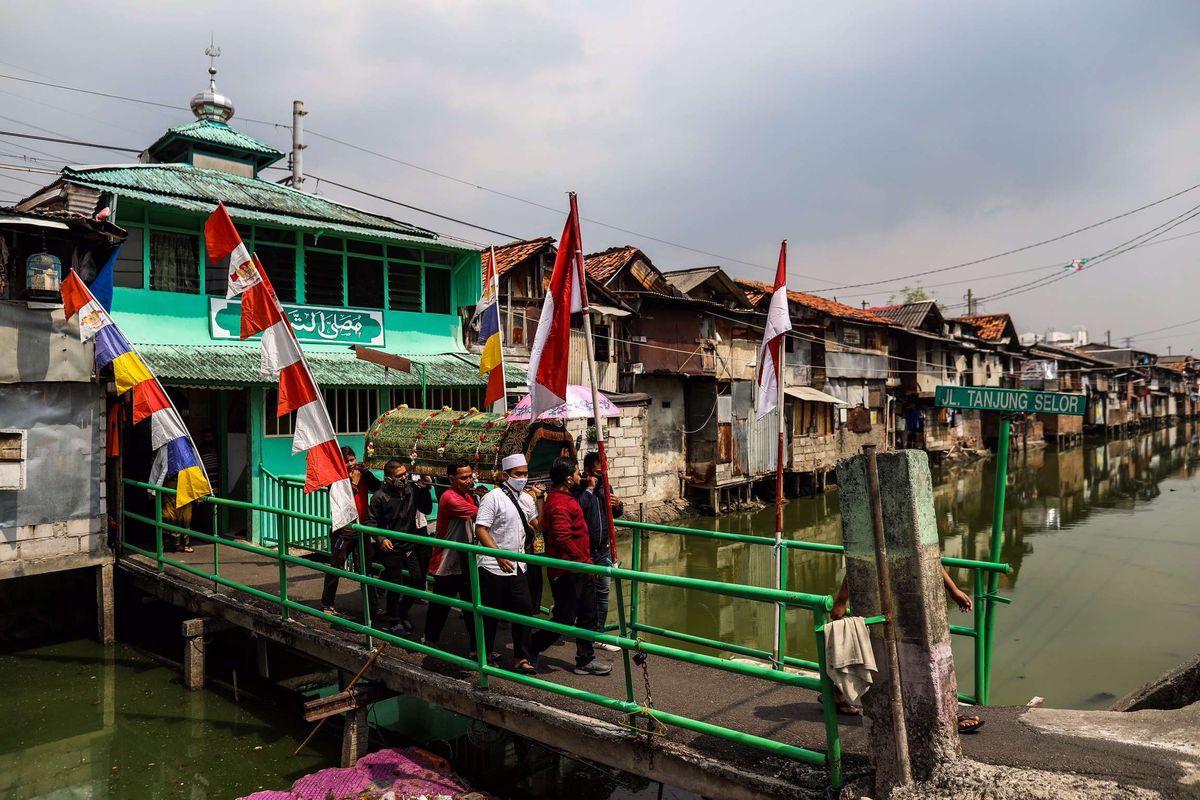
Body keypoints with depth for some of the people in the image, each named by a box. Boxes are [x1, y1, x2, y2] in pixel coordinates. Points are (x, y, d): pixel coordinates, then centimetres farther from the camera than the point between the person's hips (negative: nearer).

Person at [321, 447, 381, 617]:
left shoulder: (363, 475, 3)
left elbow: (380, 489, -9)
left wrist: (367, 473, -16)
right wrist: (354, 482, -21)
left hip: (362, 530, 5)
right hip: (343, 532, -4)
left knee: (366, 568, 11)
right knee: (336, 568, 4)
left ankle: (372, 604, 20)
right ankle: (327, 604, 18)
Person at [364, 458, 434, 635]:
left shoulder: (412, 488, -6)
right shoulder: (380, 496, -15)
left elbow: (427, 510, 1)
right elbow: (371, 521, -7)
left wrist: (425, 490, -11)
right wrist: (380, 539, -19)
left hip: (410, 544, 4)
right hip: (391, 547, -4)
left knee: (419, 579, 7)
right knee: (395, 584, 4)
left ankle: (401, 611, 32)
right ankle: (396, 620, 25)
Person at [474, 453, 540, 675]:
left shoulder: (526, 499, 10)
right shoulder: (493, 497, -11)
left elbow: (537, 525, 16)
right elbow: (480, 530, -16)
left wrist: (543, 503, 3)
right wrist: (499, 556, -21)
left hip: (517, 566, 6)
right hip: (493, 566, -6)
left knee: (524, 609, 2)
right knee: (490, 613, 5)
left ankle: (521, 658, 13)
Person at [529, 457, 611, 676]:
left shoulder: (565, 498, 13)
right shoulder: (559, 504, -22)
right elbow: (563, 539, -31)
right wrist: (583, 561, -23)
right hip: (566, 572, -10)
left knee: (587, 615, 15)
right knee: (564, 619, 0)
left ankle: (586, 660, 24)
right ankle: (530, 650, 17)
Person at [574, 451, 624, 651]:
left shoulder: (603, 487, 9)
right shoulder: (578, 489, -12)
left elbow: (617, 514, 17)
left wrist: (618, 505, -6)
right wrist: (589, 489, -23)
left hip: (604, 549, 6)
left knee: (603, 592, 9)